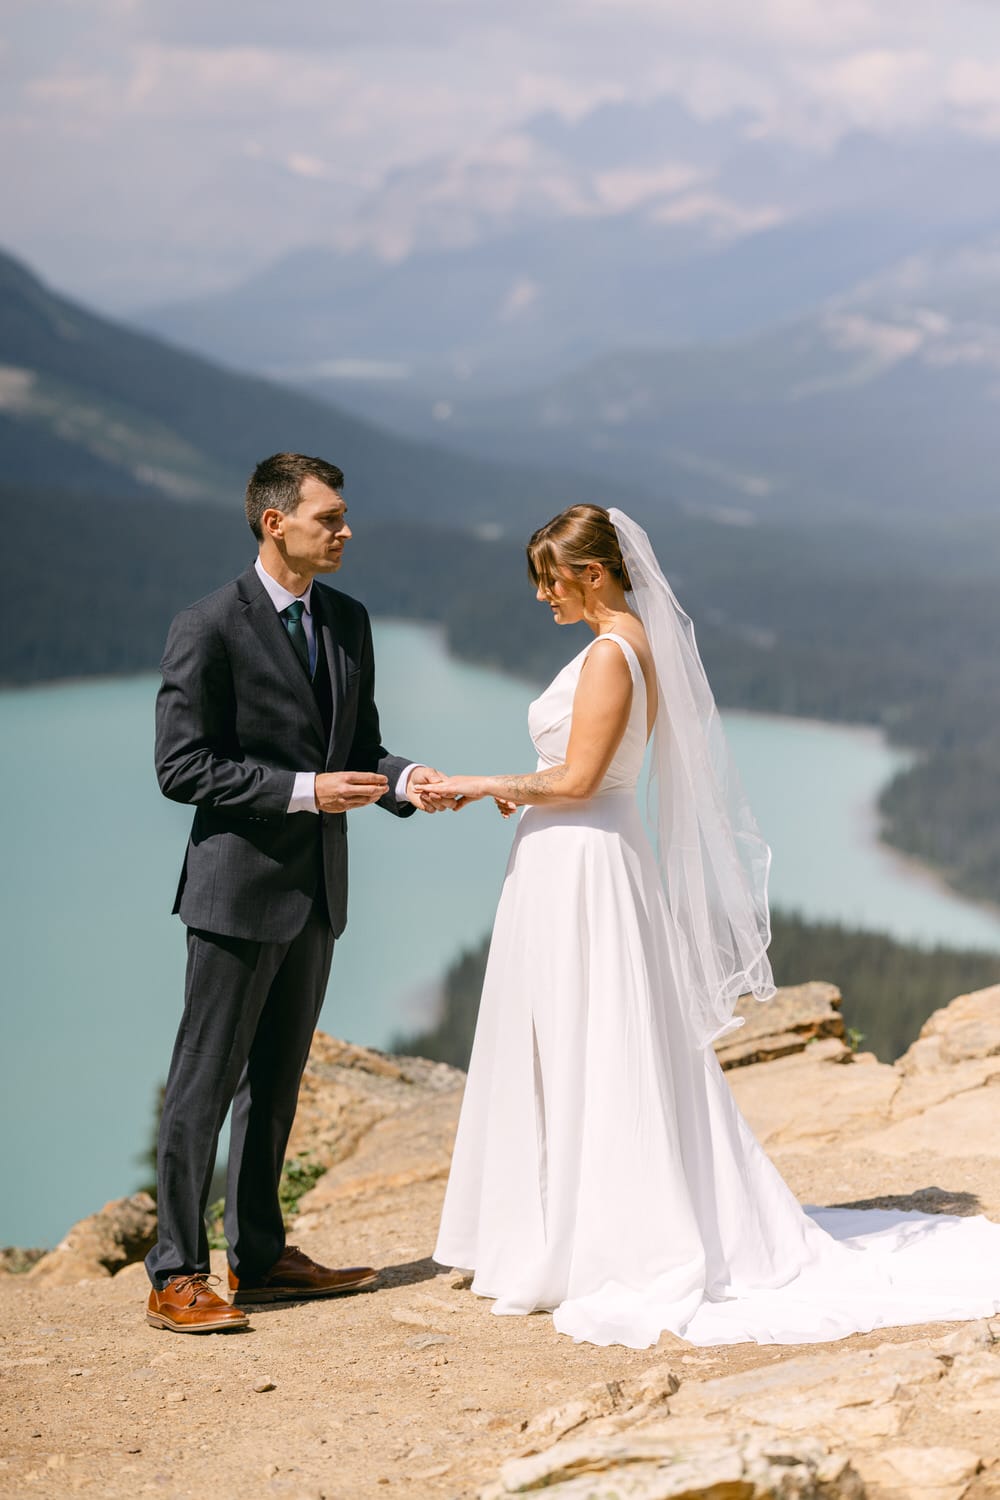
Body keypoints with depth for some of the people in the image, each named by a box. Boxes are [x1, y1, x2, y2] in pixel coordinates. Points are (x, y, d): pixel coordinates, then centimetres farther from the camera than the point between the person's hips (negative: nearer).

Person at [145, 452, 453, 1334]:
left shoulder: (348, 621, 9)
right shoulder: (210, 629, -13)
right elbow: (182, 767, -15)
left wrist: (404, 782, -6)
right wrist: (303, 790, -21)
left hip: (318, 892, 7)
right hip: (239, 888, -7)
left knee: (277, 1082, 15)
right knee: (207, 1081, -2)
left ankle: (261, 1257, 26)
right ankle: (177, 1276, 5)